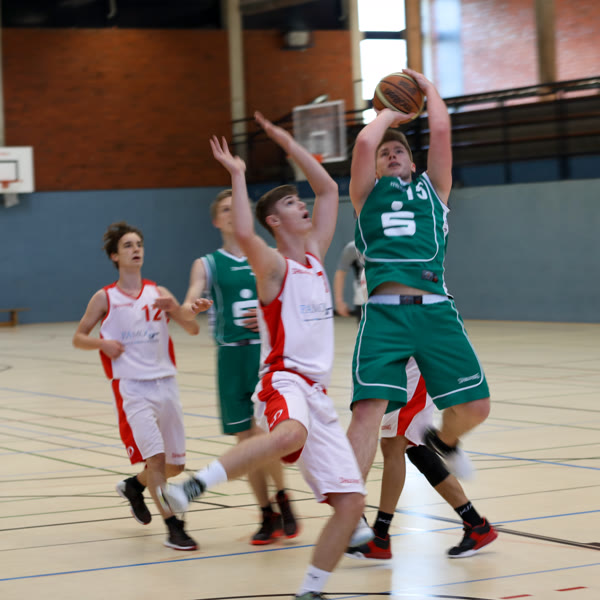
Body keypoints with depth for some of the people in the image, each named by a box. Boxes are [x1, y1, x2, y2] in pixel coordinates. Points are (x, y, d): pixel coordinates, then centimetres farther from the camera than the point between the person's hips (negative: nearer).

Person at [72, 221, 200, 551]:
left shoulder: (158, 293, 8)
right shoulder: (105, 298, 1)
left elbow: (193, 330, 7)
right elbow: (78, 338, 8)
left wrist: (175, 308, -13)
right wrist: (103, 343, -12)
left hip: (165, 382, 4)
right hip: (131, 387, -4)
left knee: (175, 463, 11)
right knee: (155, 455, -18)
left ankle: (134, 485, 39)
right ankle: (173, 527, -12)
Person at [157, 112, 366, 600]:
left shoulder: (315, 254, 18)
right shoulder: (273, 264, -2)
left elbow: (329, 189, 24)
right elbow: (244, 235, -25)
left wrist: (289, 144, 18)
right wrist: (238, 176, -16)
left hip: (318, 395, 7)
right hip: (285, 382, -7)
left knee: (351, 502, 0)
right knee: (291, 435, -43)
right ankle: (192, 486, -40)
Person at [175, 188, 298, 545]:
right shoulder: (208, 264, 7)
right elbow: (190, 306, -8)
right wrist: (189, 308, -31)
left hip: (267, 351, -1)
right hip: (231, 355, 2)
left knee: (264, 432, -15)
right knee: (246, 439, 4)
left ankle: (282, 498, 8)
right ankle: (268, 516, 17)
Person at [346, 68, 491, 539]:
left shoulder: (433, 188, 23)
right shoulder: (368, 195, 19)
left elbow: (441, 131, 13)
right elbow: (365, 141, 5)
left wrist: (429, 89, 28)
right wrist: (391, 113, 23)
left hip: (435, 309, 2)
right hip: (384, 311, -2)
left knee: (475, 406, -4)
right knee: (368, 408, -17)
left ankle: (443, 440, 32)